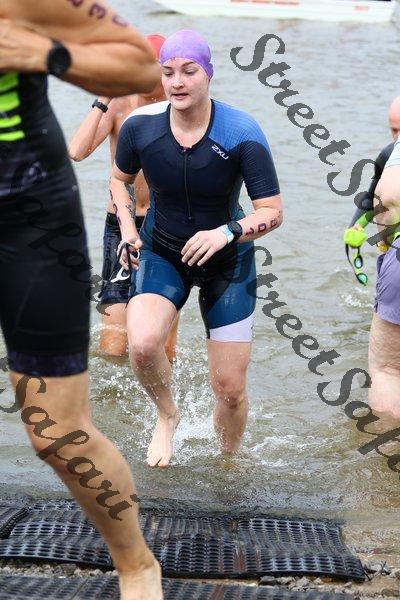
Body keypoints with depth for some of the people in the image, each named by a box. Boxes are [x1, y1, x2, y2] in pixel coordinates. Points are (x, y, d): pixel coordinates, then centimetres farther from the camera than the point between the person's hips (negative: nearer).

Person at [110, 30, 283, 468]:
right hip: (161, 252, 1)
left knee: (230, 389, 1)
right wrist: (128, 230, -4)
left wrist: (227, 233, -35)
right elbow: (119, 177, 9)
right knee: (142, 344, -29)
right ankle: (167, 415, 4)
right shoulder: (140, 126, -13)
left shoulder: (241, 133, -21)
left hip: (228, 262, -1)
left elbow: (273, 211, -18)